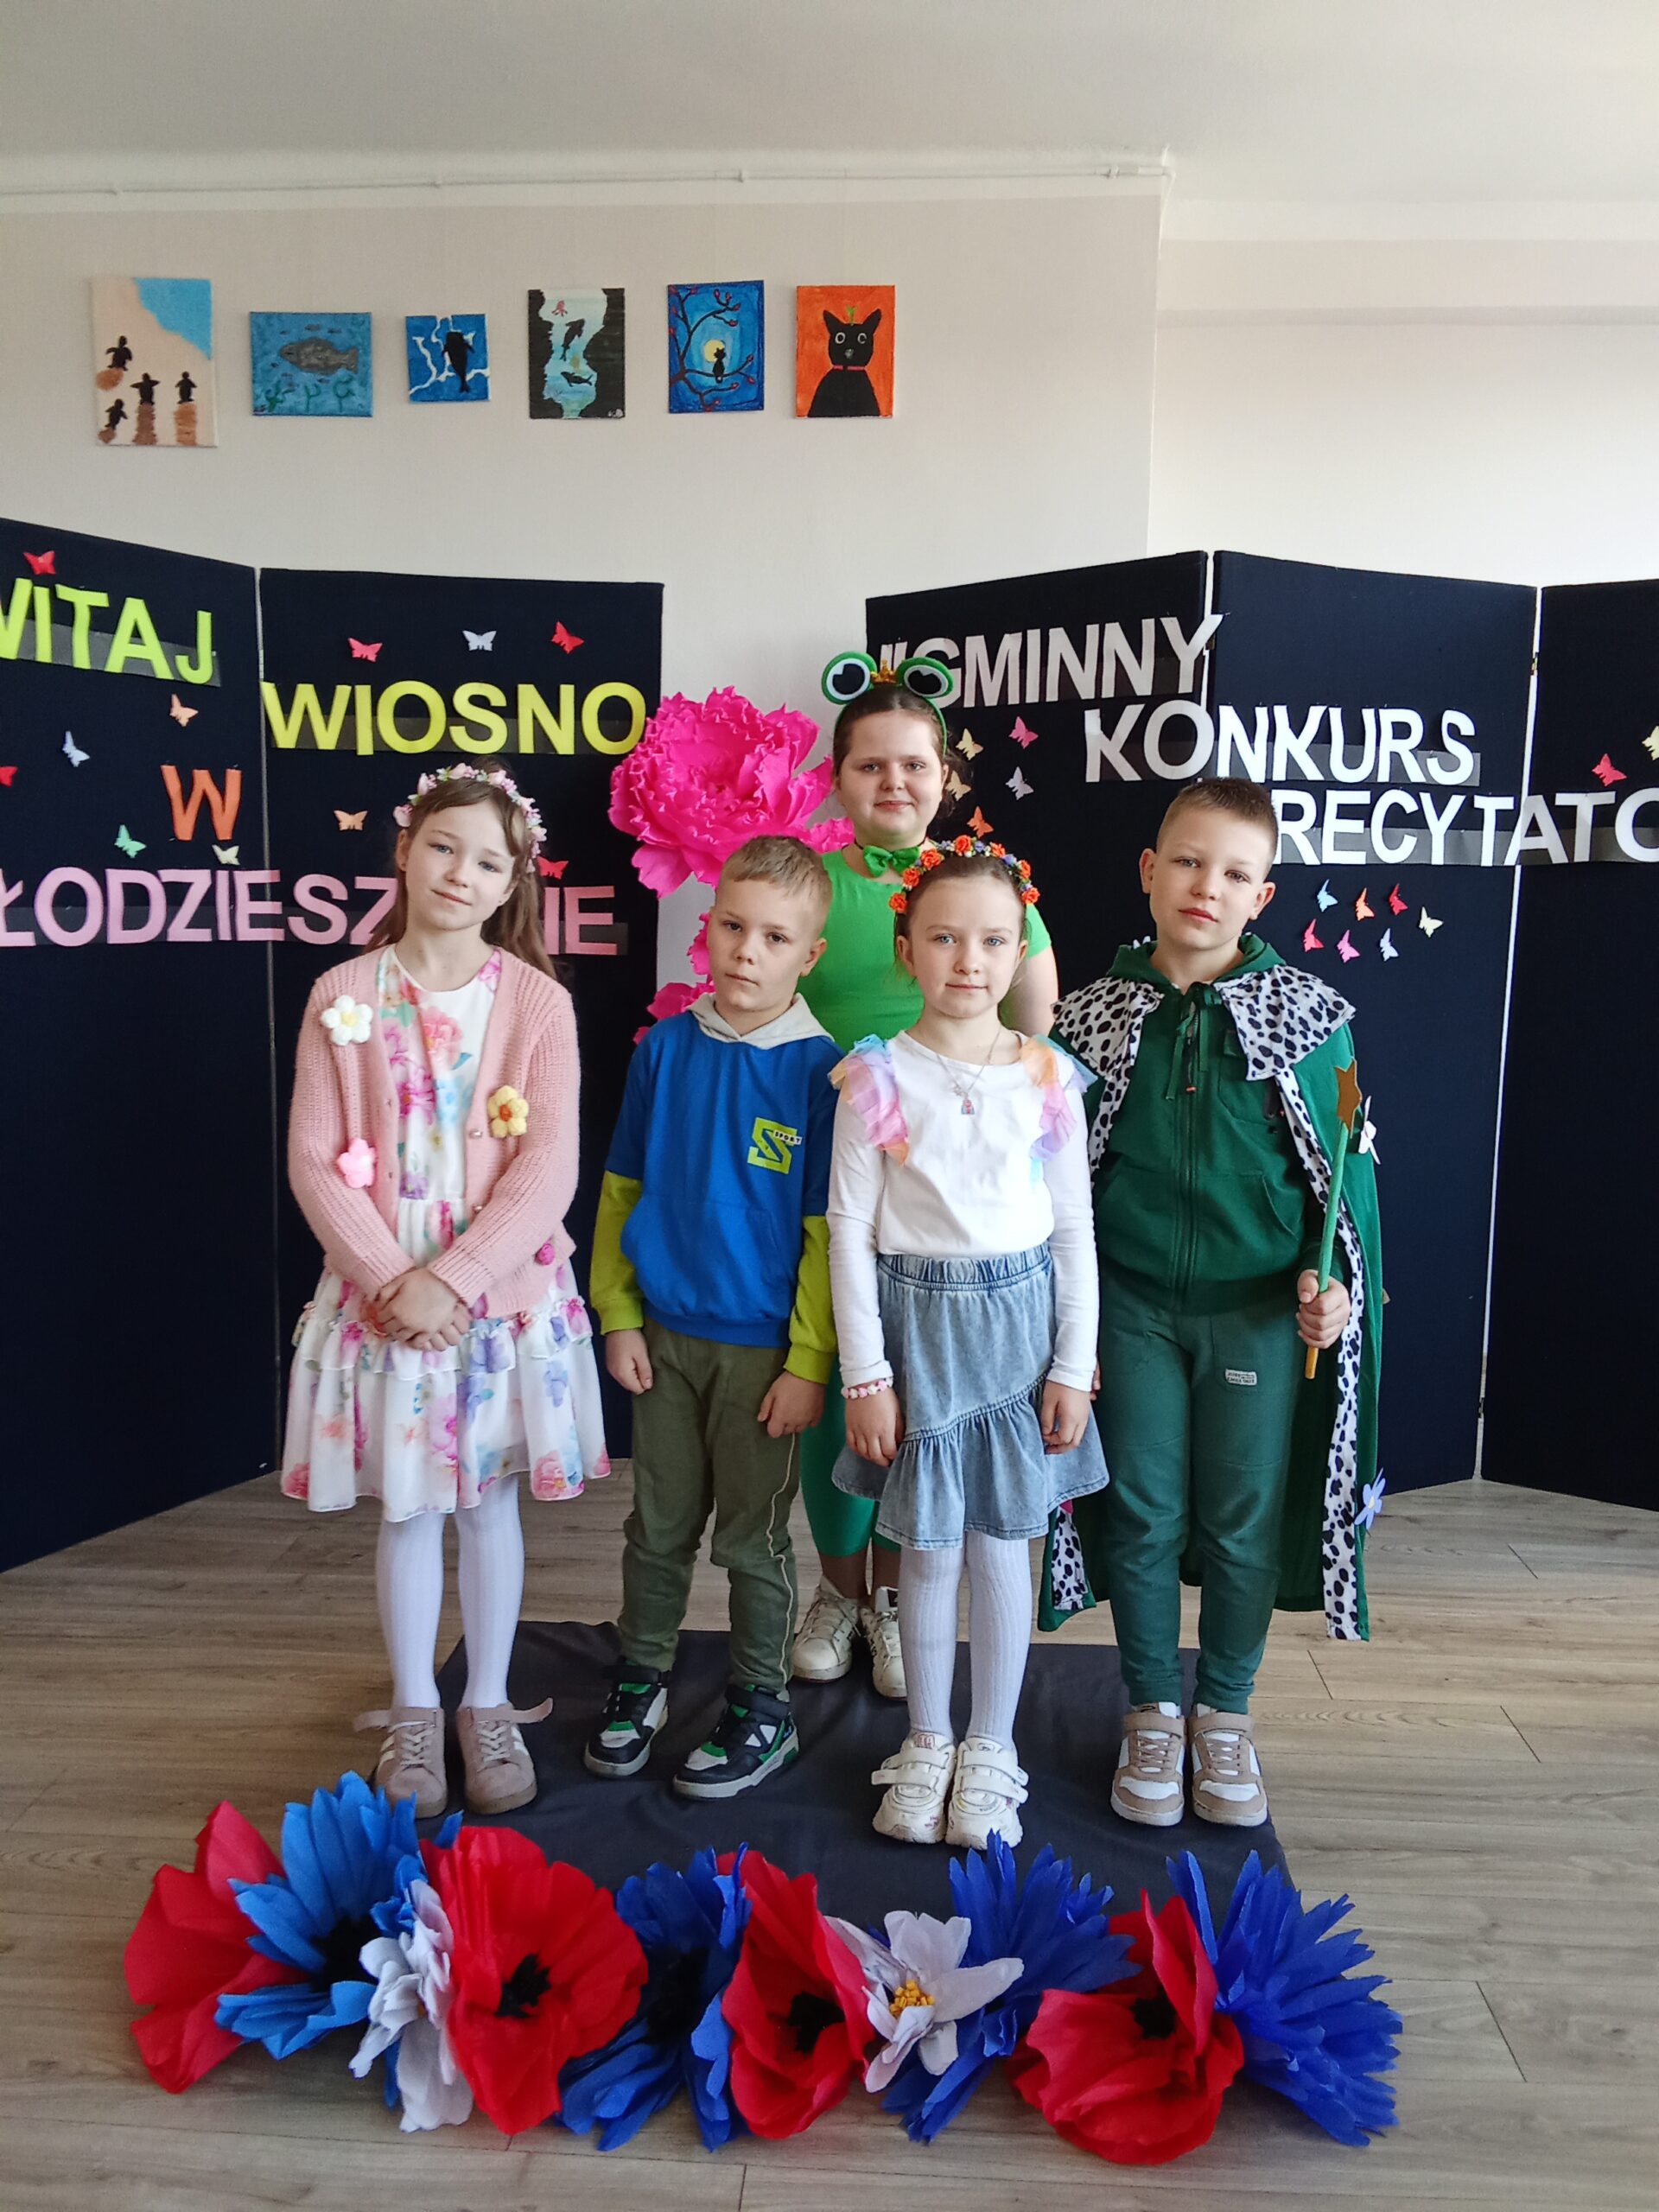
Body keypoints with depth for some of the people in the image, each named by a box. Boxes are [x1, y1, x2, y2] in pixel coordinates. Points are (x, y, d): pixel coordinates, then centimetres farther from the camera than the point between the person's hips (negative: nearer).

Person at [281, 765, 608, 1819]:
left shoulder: (537, 1002, -6)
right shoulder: (345, 997, -2)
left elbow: (548, 1170, -11)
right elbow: (314, 1159, -5)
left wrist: (453, 1277, -18)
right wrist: (389, 1278, -15)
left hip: (507, 1293, 0)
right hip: (383, 1295, 1)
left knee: (491, 1499, 12)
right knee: (408, 1506, 11)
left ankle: (488, 1706, 30)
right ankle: (414, 1711, 30)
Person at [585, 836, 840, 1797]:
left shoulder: (819, 1068, -12)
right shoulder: (666, 1047, 0)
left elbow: (829, 1230, -10)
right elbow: (623, 1189, 7)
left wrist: (808, 1364, -11)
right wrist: (619, 1317, 4)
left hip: (764, 1347, -3)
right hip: (666, 1336, 4)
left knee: (752, 1539, 11)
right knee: (659, 1525, 17)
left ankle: (762, 1709, 30)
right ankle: (641, 1681, 37)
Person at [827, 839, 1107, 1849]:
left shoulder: (1048, 1076, -2)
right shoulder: (878, 1077, -6)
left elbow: (1074, 1230, 2)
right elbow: (850, 1230, -6)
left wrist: (1074, 1367, 0)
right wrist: (866, 1375, -7)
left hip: (1020, 1314, 1)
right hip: (917, 1317, -1)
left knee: (1003, 1543, 10)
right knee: (928, 1549, 10)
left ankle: (991, 1748, 29)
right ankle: (926, 1744, 30)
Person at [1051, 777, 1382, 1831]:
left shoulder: (1308, 1015, -4)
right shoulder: (1094, 1017, -1)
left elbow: (1345, 1168, 2)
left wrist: (1335, 1281, -11)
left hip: (1261, 1308, 0)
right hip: (1132, 1305, 1)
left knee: (1247, 1519, 9)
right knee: (1142, 1515, 9)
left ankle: (1225, 1715, 31)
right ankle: (1153, 1713, 29)